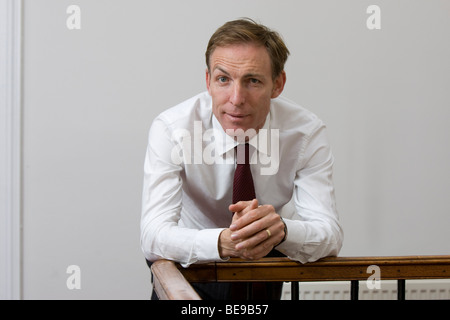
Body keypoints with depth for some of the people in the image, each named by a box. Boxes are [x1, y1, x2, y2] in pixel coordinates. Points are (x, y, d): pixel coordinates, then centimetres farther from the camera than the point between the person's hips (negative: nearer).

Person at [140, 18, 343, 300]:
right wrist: (223, 242, -52)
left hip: (266, 259, 3)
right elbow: (153, 237, -32)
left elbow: (330, 236, -23)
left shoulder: (308, 132, -19)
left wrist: (281, 229, -47)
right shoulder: (172, 129, -25)